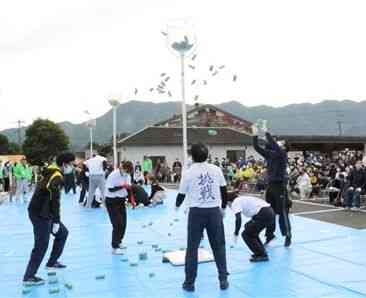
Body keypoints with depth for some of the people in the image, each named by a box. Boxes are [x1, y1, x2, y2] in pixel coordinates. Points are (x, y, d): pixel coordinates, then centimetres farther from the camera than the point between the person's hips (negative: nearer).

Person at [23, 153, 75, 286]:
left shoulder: (51, 173, 12)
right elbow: (55, 200, -22)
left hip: (41, 212, 10)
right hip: (40, 214, -10)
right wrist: (56, 221, -19)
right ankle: (29, 277, 3)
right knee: (41, 245, -4)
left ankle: (52, 262, 27)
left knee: (63, 233, 18)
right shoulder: (57, 177, -18)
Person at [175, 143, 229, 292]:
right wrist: (223, 208, 23)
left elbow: (182, 194, 5)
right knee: (219, 246, 12)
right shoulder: (216, 169, 2)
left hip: (196, 212, -2)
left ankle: (189, 282, 14)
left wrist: (177, 206, 25)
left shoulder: (188, 172, -4)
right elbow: (223, 190, 8)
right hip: (214, 211, 2)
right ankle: (223, 279, 16)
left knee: (192, 247, 8)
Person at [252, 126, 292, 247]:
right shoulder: (269, 154, 10)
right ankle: (269, 234, 23)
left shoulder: (282, 154, -7)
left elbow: (273, 144, -24)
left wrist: (266, 132, -20)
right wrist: (255, 135, -3)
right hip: (270, 185, 6)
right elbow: (257, 148, 5)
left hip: (280, 185, -6)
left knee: (282, 212, -2)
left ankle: (288, 236, 9)